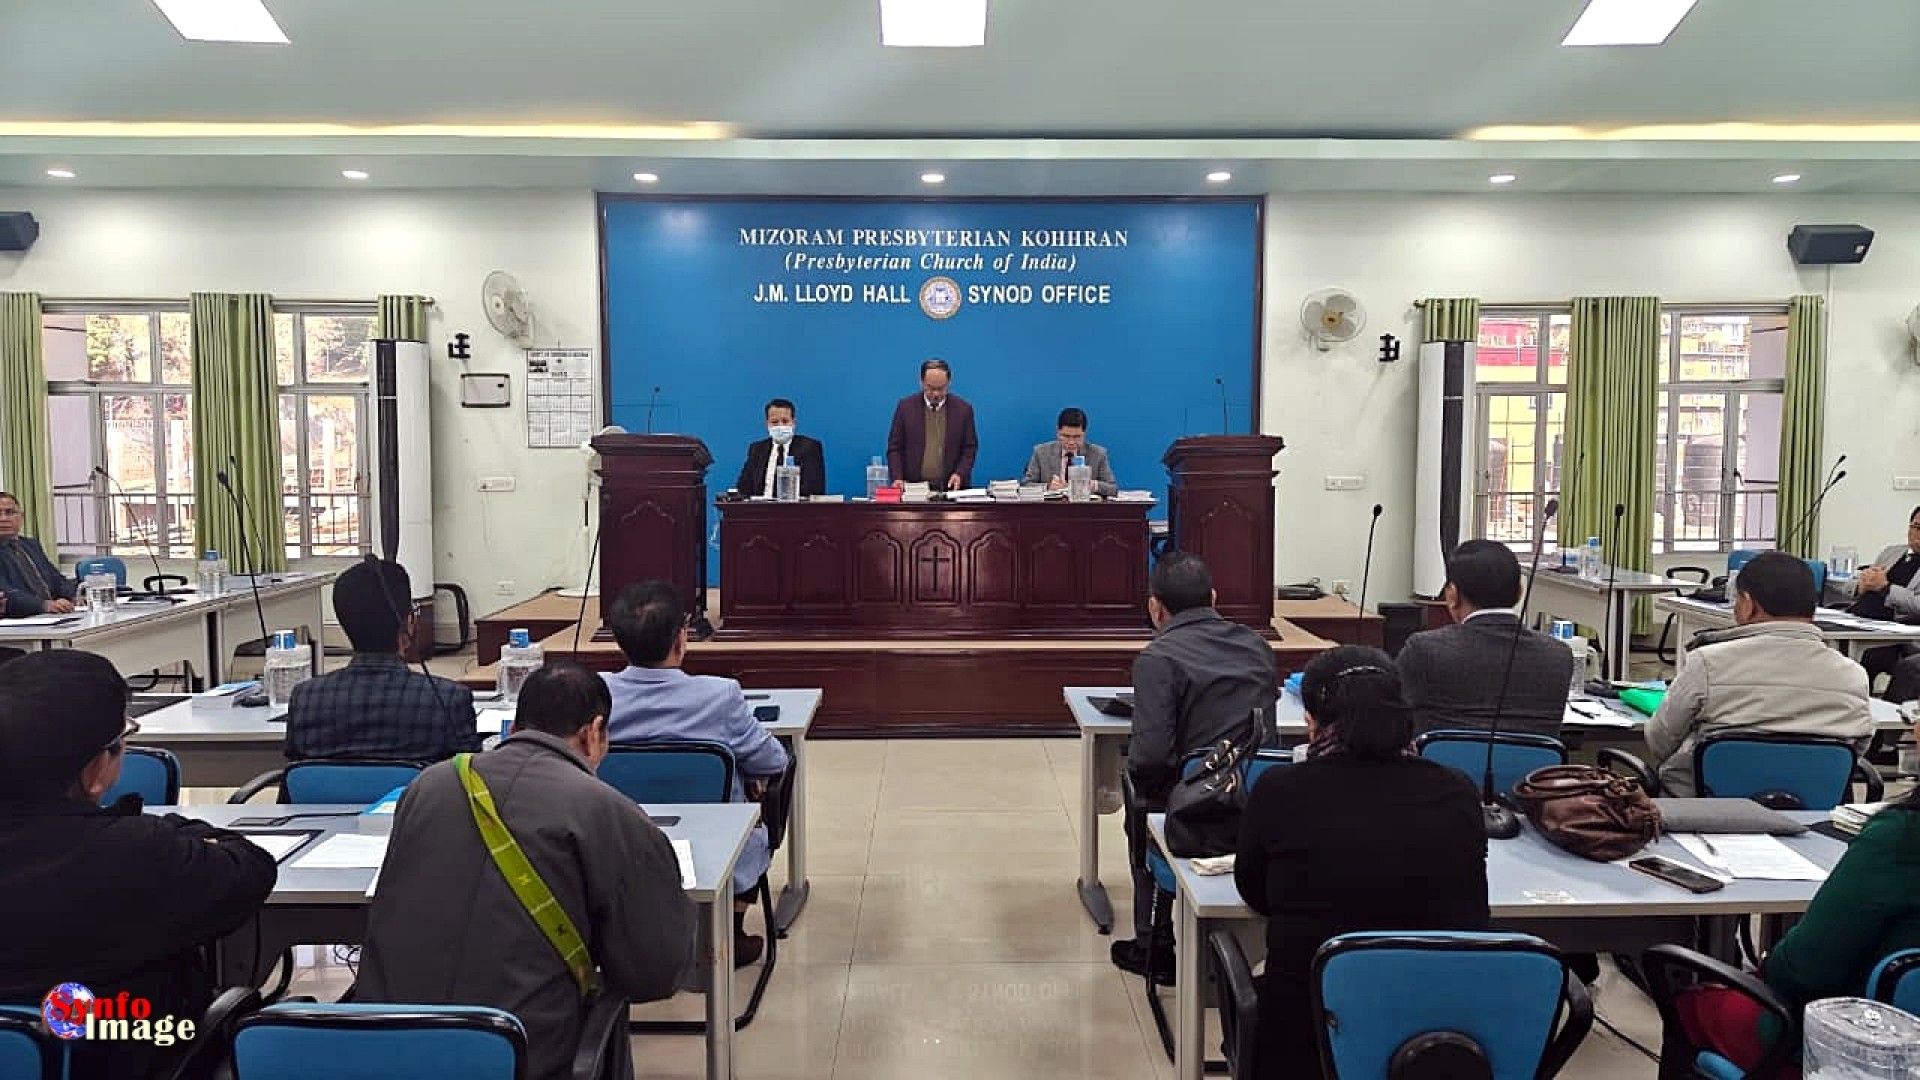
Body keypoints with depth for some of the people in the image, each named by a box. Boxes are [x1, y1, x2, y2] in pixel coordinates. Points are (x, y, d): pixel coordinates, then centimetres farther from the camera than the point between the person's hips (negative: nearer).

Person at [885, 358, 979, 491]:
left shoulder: (963, 408, 4)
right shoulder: (906, 406, 4)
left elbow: (970, 448, 8)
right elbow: (894, 447, 6)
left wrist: (960, 474, -8)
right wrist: (897, 478, -8)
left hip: (950, 486, 0)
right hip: (914, 487, 0)